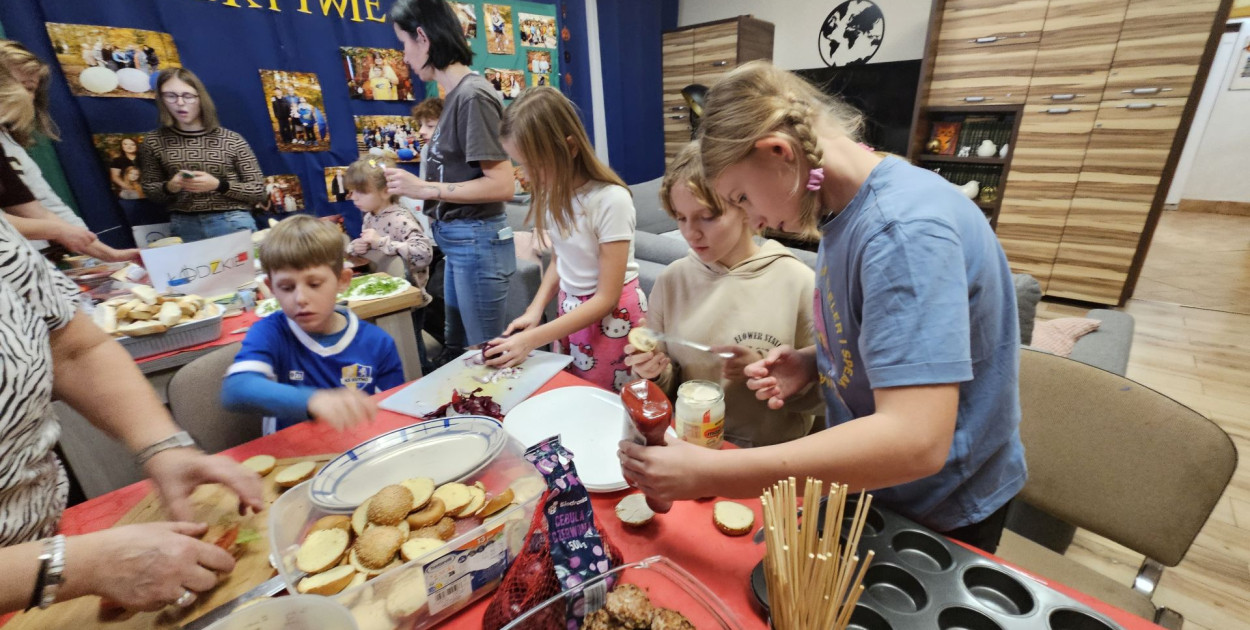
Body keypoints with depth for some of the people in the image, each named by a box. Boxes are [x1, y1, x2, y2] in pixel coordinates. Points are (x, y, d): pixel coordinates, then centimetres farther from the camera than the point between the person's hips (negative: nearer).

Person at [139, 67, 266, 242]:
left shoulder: (232, 140, -1)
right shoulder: (153, 141, 7)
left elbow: (258, 191, -2)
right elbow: (149, 190, 15)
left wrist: (217, 185, -15)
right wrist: (169, 187, -7)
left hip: (233, 224, -2)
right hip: (183, 227, 2)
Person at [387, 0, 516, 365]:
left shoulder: (472, 95, -15)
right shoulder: (455, 95, 9)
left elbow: (501, 186, -21)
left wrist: (424, 188, -18)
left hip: (476, 241, -9)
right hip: (458, 241, 9)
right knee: (456, 347, 23)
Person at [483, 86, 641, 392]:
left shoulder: (610, 199, -24)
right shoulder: (552, 193, -4)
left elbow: (607, 298, -21)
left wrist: (532, 339, -21)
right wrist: (535, 309, -7)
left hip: (611, 316, -6)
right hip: (569, 310, 6)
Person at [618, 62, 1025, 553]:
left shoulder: (903, 227, -30)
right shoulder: (845, 211, -2)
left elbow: (915, 442, -37)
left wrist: (709, 473, -36)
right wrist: (812, 363, -9)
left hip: (939, 513, -7)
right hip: (866, 481, 7)